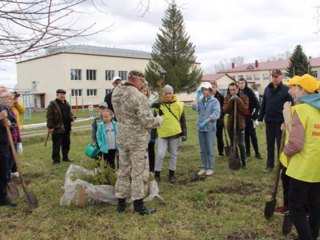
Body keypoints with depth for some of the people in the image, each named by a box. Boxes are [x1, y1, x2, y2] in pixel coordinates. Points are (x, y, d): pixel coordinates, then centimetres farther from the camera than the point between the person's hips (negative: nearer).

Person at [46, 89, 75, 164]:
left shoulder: (67, 104, 16)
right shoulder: (52, 104, -7)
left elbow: (70, 114, 26)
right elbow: (49, 116, -11)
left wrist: (71, 117, 3)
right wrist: (50, 127, -17)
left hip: (66, 128, 7)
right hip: (57, 129, -7)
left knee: (66, 144, 14)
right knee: (56, 145, -1)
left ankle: (65, 157, 27)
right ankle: (56, 160, 8)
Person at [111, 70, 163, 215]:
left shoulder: (115, 93, 2)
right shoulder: (138, 96, -21)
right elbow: (147, 122, -20)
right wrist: (159, 120, -1)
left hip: (122, 137, 7)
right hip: (137, 140, -7)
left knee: (123, 170, 16)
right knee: (138, 172, 5)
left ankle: (121, 202, 25)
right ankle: (138, 204, 16)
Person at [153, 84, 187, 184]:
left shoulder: (178, 105, -1)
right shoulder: (158, 104, -2)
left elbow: (183, 120, 4)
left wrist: (184, 134, 1)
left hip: (175, 133, 1)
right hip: (162, 134, -1)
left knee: (173, 155, 11)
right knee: (160, 154, -5)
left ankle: (171, 174, 25)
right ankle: (157, 174, 11)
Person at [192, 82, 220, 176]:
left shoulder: (214, 101, -4)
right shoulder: (200, 101, 9)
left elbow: (216, 114, -14)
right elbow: (195, 107, -9)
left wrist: (205, 121, -22)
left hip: (210, 128, -4)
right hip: (200, 128, 5)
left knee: (210, 149, 0)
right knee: (203, 150, 11)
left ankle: (210, 168, 10)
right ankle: (203, 167, 20)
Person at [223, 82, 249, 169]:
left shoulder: (244, 97, -3)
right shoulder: (227, 98, 5)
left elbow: (245, 110, -15)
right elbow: (225, 110, -7)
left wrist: (238, 100, -21)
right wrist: (230, 101, -18)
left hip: (240, 124, -3)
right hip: (230, 124, 3)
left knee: (241, 144, -6)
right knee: (233, 144, 11)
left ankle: (243, 162, 7)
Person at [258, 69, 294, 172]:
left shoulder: (286, 89, -7)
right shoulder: (267, 89, 6)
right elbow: (263, 104, 10)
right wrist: (260, 118, 7)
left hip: (281, 121, -4)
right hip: (269, 121, 4)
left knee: (280, 144, 5)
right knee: (270, 144, 12)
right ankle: (270, 164, 23)